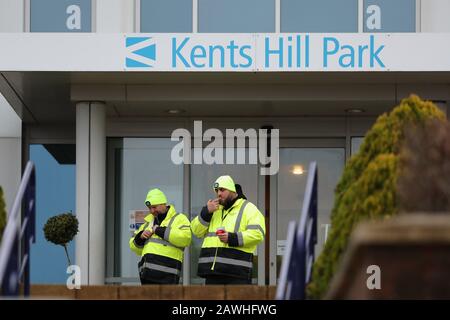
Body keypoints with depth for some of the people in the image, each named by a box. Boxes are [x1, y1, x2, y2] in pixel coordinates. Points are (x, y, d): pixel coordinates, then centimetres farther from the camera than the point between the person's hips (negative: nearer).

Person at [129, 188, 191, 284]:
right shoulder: (149, 221, 26)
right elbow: (135, 247, 27)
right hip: (147, 273, 7)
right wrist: (140, 237, 4)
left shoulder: (179, 219, 5)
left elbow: (185, 237, -16)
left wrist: (160, 231, -12)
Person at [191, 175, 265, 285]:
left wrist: (232, 238, -19)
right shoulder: (214, 208, 24)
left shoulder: (248, 208, 4)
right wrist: (206, 212, 1)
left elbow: (257, 234, -10)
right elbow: (197, 231, 16)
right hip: (212, 269, 6)